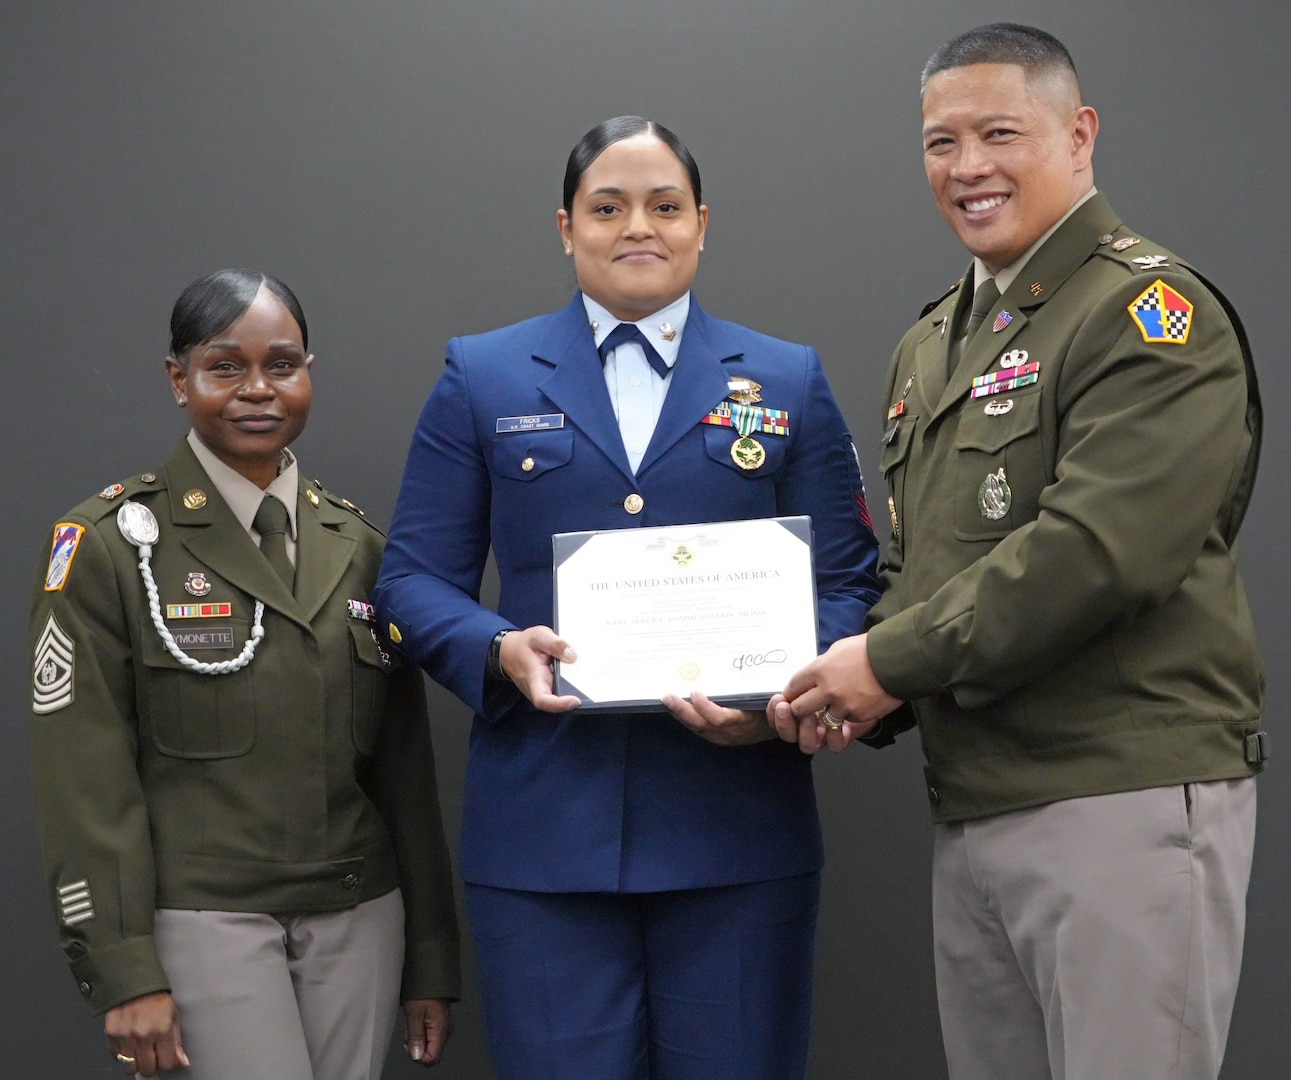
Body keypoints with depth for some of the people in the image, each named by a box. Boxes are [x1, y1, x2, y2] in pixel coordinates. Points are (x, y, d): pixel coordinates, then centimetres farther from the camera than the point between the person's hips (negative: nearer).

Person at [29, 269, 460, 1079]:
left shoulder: (358, 547, 10)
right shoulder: (111, 544, -3)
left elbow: (405, 766, 11)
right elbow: (87, 776, -6)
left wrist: (432, 959, 10)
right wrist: (124, 972, -11)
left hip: (360, 919, 4)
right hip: (205, 920, -4)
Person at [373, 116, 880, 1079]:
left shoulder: (788, 382, 11)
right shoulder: (483, 378, 10)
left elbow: (846, 582, 6)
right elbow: (415, 579, 7)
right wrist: (499, 650, -14)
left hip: (738, 827, 1)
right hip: (543, 830, 0)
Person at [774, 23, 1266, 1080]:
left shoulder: (1150, 313, -10)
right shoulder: (929, 347, 18)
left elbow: (1101, 549, -21)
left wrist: (893, 660, -14)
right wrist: (864, 689, 1)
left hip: (1125, 798, -8)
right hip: (970, 811, 8)